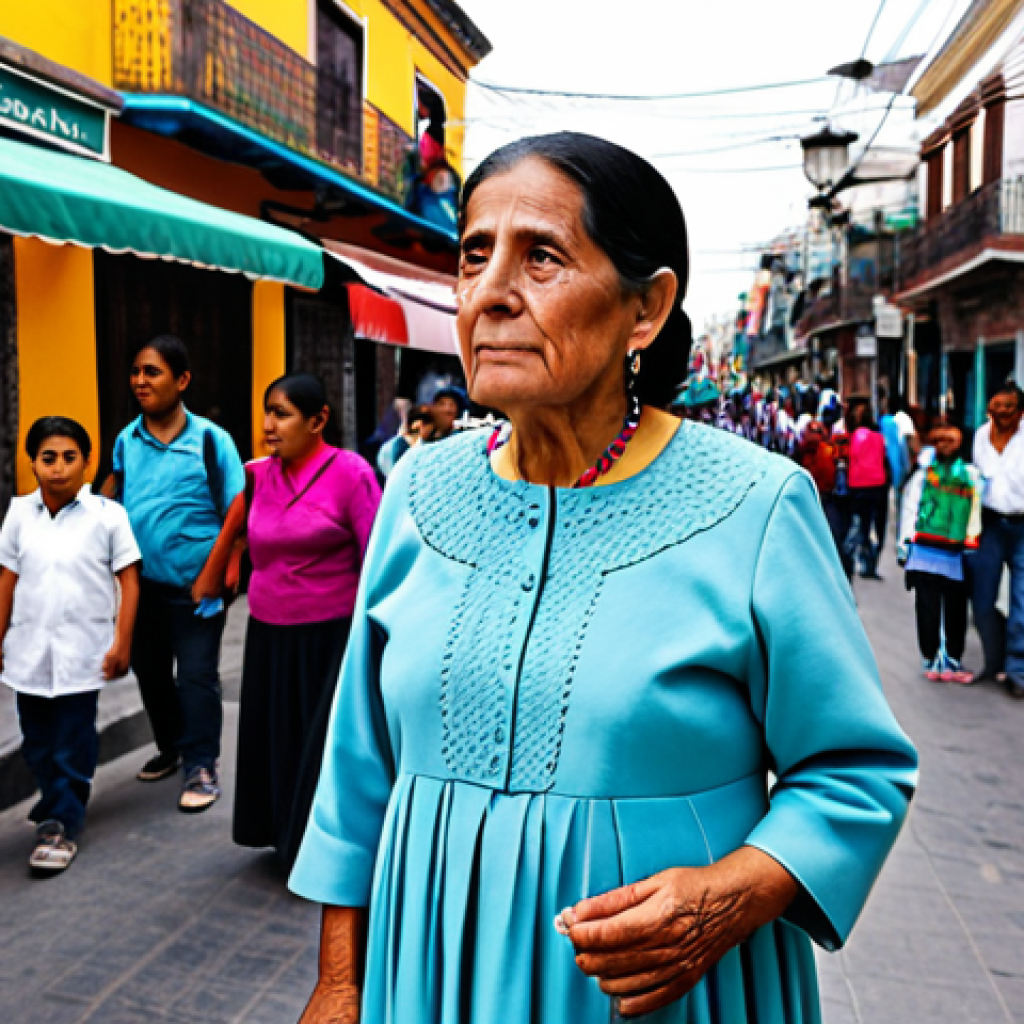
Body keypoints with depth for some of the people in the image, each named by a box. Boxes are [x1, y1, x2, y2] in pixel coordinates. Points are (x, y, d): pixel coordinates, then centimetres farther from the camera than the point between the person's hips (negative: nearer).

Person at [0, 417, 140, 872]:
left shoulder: (107, 515, -7)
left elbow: (129, 583, -5)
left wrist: (121, 643, -7)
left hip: (82, 652, -4)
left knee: (73, 742, 2)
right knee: (36, 740, 15)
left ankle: (63, 823, 16)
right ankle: (58, 800, 38)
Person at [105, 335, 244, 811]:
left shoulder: (209, 438, -12)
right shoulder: (127, 439, 2)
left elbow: (237, 512, -12)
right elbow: (114, 488, 17)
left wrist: (212, 574, -15)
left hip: (194, 586, -5)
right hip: (141, 581, 6)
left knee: (196, 677, 2)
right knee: (149, 671, 18)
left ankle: (200, 766, 15)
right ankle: (170, 746, 39)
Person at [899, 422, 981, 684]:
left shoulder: (970, 474, 11)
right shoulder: (924, 470, 6)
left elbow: (975, 511, 9)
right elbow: (910, 507, 5)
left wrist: (972, 544, 3)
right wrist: (905, 544, 1)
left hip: (956, 552, 2)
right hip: (925, 550, -1)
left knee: (956, 609, 6)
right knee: (928, 609, 2)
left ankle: (953, 662, 16)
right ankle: (931, 660, 12)